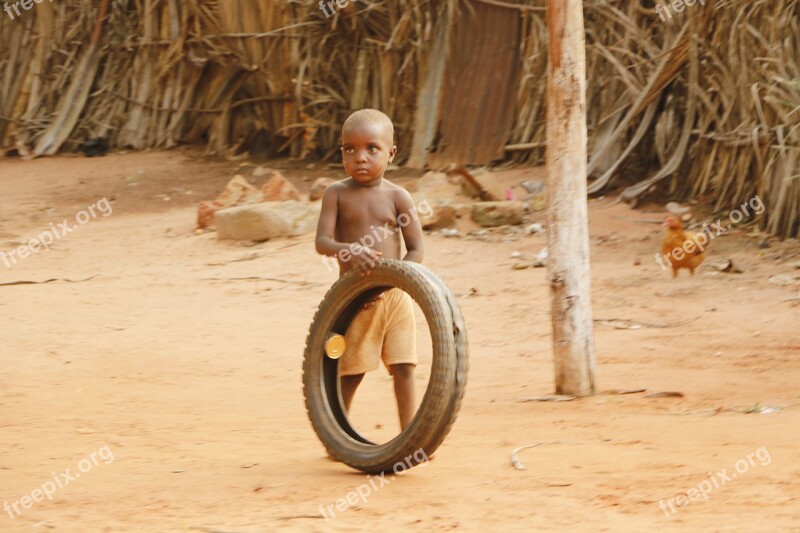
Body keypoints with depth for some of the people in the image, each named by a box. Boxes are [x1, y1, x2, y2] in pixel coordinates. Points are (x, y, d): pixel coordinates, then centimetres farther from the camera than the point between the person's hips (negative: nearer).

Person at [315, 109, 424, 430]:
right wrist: (349, 251, -32)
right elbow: (322, 241, -11)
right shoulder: (337, 194, -2)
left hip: (394, 294, 1)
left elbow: (416, 251, -3)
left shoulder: (397, 197, -2)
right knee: (349, 372, 4)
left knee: (403, 367, 0)